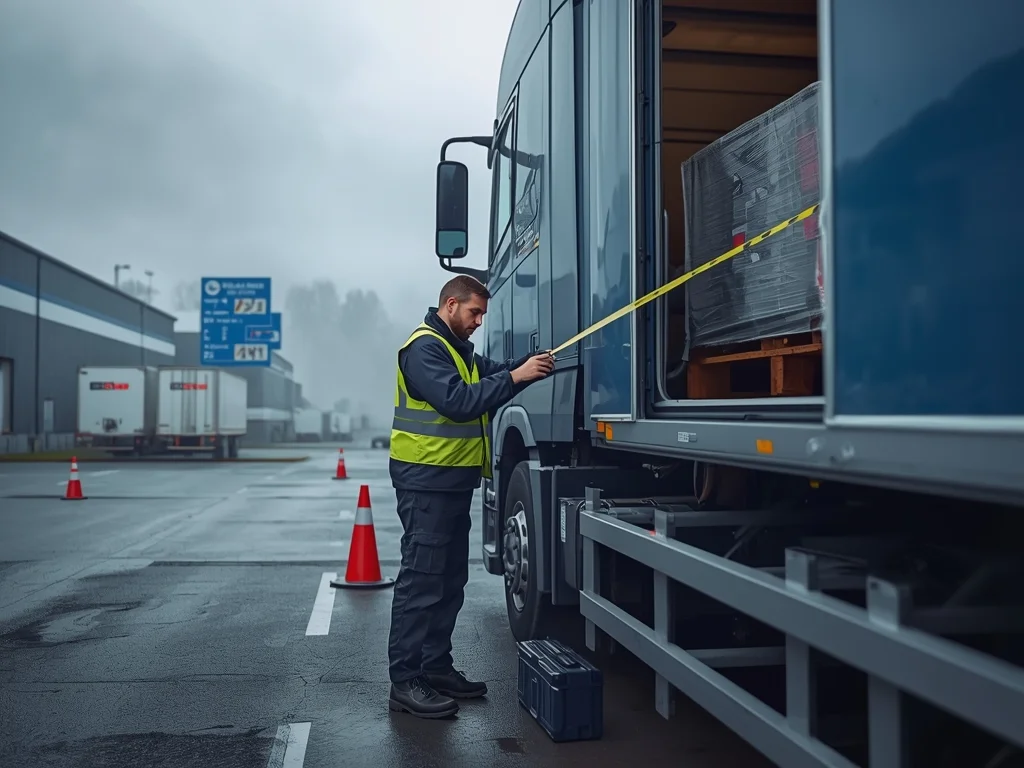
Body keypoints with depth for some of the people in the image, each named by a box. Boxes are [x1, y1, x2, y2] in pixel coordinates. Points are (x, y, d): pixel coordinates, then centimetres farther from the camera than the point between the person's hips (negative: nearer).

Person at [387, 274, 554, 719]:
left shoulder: (457, 348, 20)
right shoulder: (424, 348, -13)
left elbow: (490, 374, 11)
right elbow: (457, 400, -24)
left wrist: (529, 366, -5)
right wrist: (515, 377, -24)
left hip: (454, 479, 10)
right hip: (425, 480, -10)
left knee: (450, 580, 14)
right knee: (421, 579, -8)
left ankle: (436, 668, 24)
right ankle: (405, 683, -2)